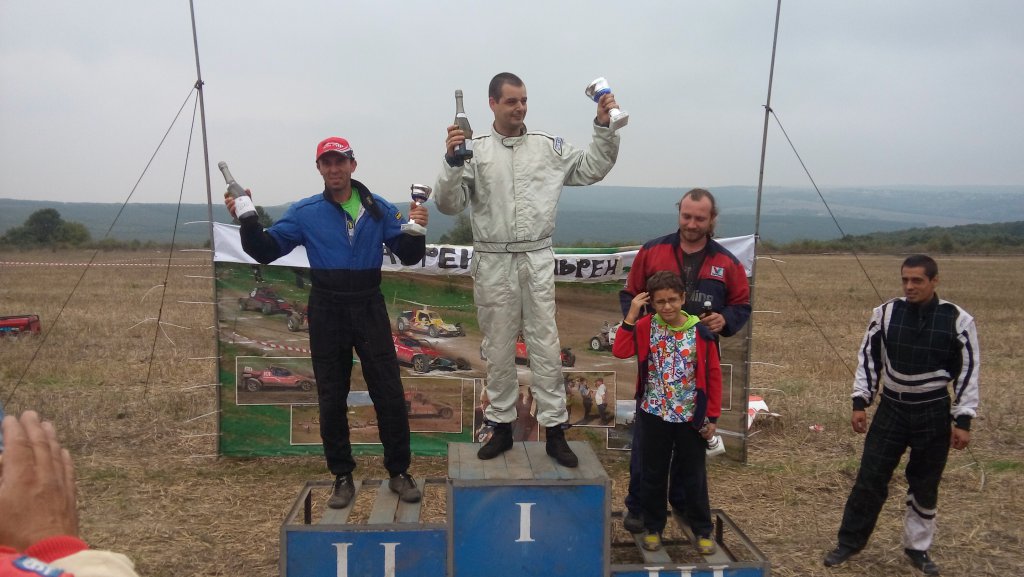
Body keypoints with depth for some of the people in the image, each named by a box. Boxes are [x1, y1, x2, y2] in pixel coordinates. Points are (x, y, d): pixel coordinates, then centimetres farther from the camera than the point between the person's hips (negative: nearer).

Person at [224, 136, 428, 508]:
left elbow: (408, 256, 3)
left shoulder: (379, 209, 3)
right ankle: (342, 477, 22)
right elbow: (267, 250, 0)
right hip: (327, 313, 1)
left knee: (390, 395, 1)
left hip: (369, 309, 0)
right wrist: (248, 222, -16)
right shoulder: (304, 212, 3)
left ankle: (399, 473, 17)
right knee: (331, 400, 8)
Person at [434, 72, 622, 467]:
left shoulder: (548, 145, 5)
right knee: (498, 349, 10)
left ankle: (555, 431, 13)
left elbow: (592, 168, 9)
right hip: (493, 262, -1)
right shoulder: (475, 150, -3)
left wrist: (603, 127, -3)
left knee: (546, 346, 4)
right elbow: (448, 204, -7)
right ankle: (502, 427, 24)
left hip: (537, 259, 1)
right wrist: (452, 162, -23)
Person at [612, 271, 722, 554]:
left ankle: (702, 531, 25)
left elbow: (713, 376, -2)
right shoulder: (646, 327, -5)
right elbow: (620, 350, -20)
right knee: (654, 474, 13)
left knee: (694, 475, 10)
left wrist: (712, 417, -2)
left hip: (691, 417, -1)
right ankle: (653, 528, 28)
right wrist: (631, 315, -20)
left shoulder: (701, 333, -7)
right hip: (655, 415, 1)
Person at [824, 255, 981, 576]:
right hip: (891, 409, 1)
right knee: (870, 478, 1)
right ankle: (849, 542, 14)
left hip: (934, 415, 0)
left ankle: (917, 548, 29)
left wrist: (963, 421, -5)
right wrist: (860, 403, -1)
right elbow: (868, 358, 4)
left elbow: (968, 371, -3)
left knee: (925, 486, 11)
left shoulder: (958, 320, -8)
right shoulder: (886, 314, -4)